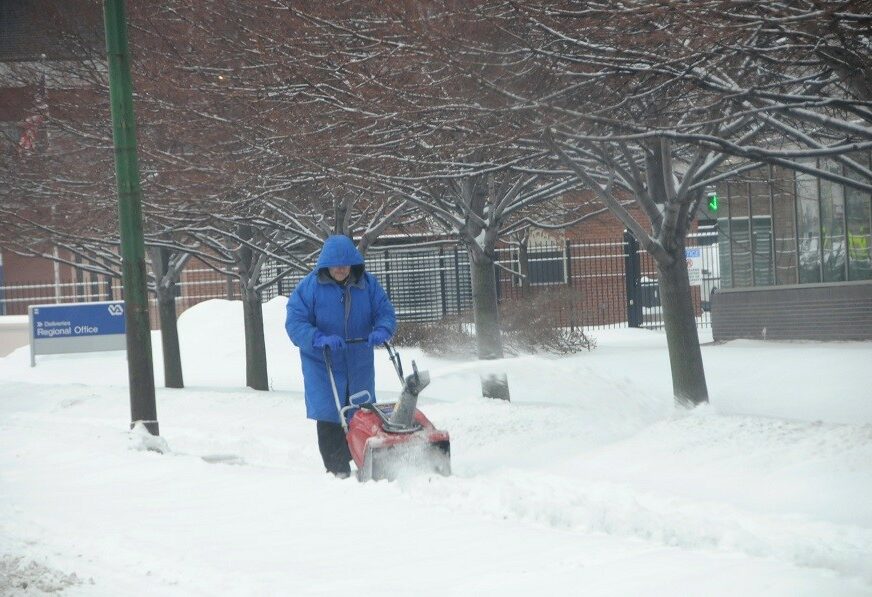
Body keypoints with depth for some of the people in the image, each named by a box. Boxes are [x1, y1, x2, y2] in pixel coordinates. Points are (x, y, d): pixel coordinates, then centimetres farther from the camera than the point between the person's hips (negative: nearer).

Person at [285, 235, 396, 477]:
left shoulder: (367, 284, 1)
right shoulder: (309, 286, -10)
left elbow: (385, 312, 2)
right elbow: (294, 323, -13)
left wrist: (381, 330, -21)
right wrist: (320, 339, -29)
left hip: (359, 365, 4)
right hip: (322, 364, -4)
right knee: (330, 417, -9)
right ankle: (337, 469, -2)